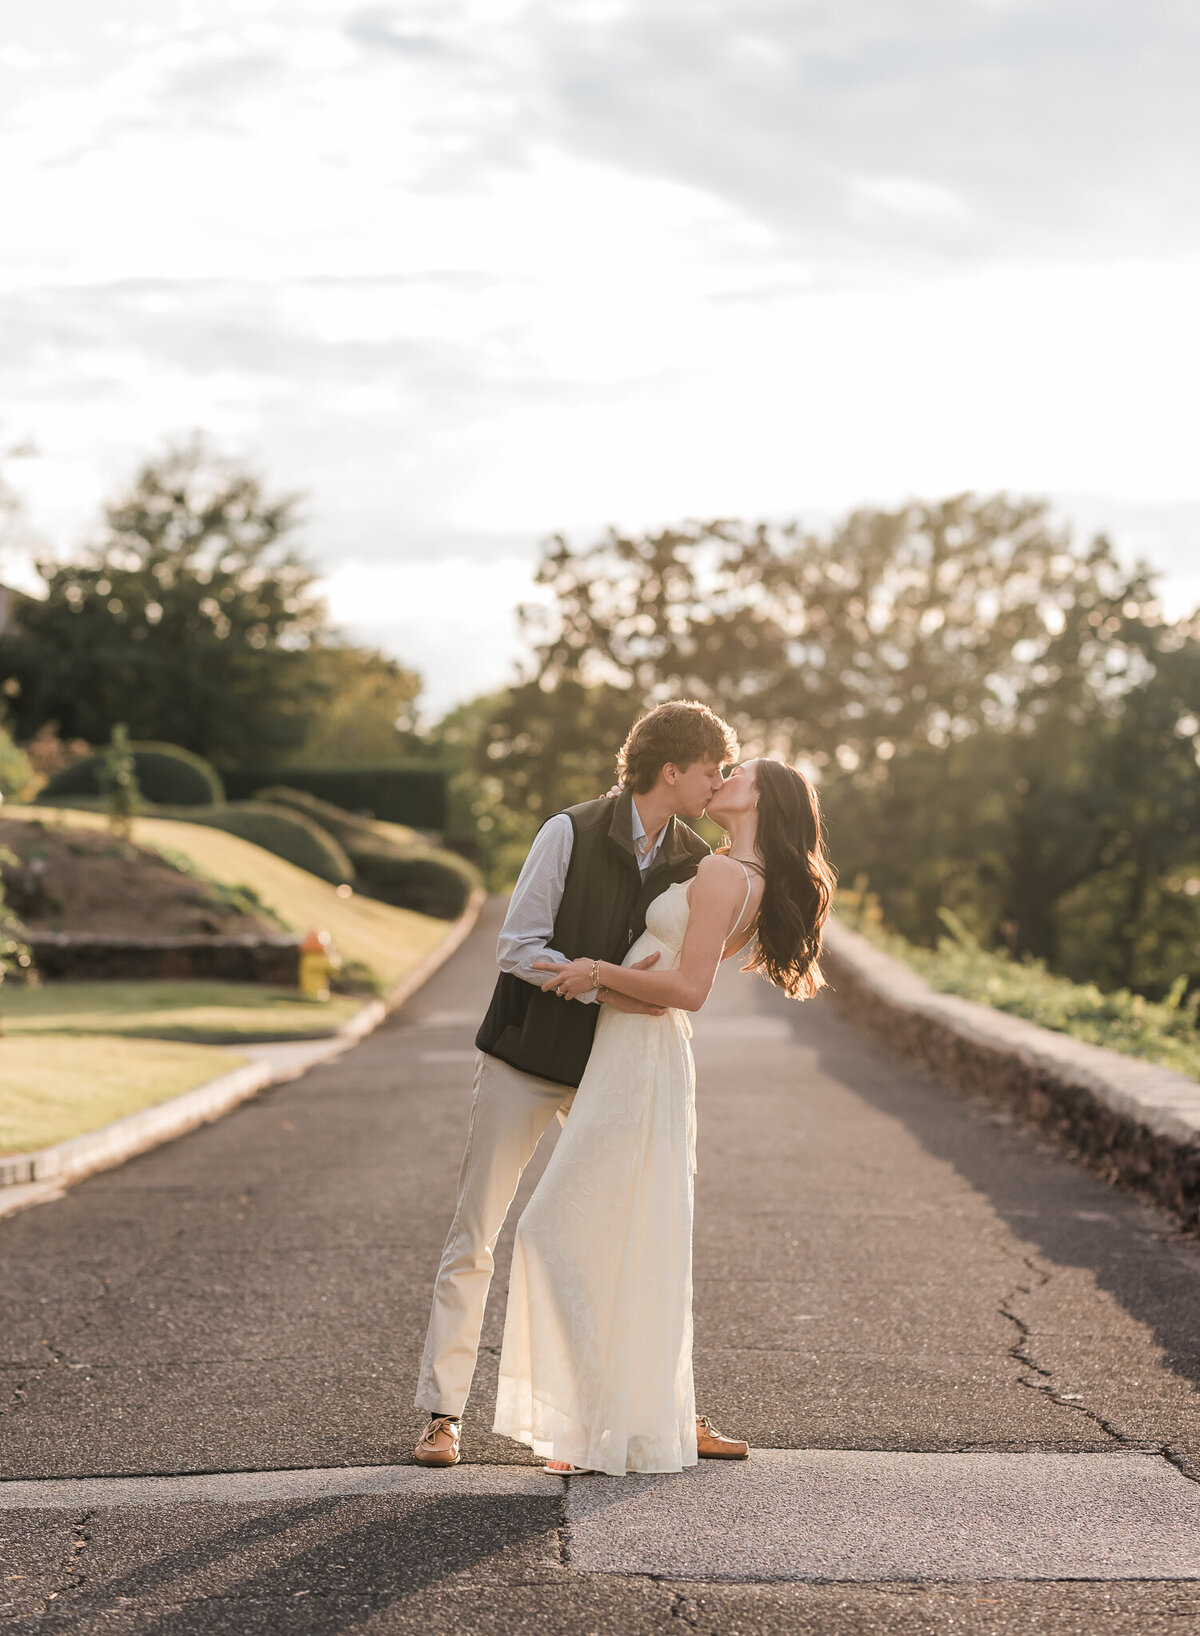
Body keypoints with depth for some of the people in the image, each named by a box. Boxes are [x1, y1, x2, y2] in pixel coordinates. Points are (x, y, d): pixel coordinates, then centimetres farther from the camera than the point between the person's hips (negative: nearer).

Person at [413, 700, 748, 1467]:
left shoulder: (694, 863, 0)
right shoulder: (571, 833, -14)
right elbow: (519, 946, -15)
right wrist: (598, 987, -25)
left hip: (612, 1070, 4)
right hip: (527, 1062, -4)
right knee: (474, 1238, -2)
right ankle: (444, 1415, 4)